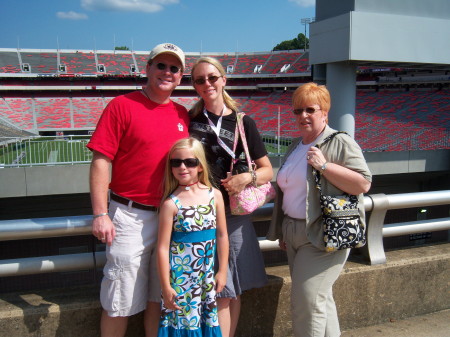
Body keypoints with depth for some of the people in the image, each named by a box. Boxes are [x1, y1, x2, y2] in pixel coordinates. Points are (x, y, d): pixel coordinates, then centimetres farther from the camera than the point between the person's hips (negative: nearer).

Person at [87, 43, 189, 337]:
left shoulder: (182, 114, 10)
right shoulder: (122, 105, -5)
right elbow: (101, 161, -9)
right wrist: (100, 214, -14)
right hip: (131, 216, -4)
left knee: (160, 297, 15)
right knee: (120, 301, 5)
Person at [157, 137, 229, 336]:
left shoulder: (215, 195, -1)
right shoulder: (171, 203, -11)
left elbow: (222, 234, 6)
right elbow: (163, 247, -10)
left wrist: (222, 271, 7)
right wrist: (165, 287, -9)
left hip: (207, 274, 3)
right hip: (180, 275, -3)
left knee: (208, 321, 13)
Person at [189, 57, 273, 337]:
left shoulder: (243, 123, 4)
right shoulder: (188, 120, 5)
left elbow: (267, 171, 6)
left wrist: (247, 178, -13)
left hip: (233, 212, 1)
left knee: (234, 289, 7)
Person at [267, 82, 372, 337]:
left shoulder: (340, 143, -9)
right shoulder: (296, 146, 14)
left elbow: (363, 184, -17)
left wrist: (324, 165, -23)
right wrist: (283, 231, 22)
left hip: (323, 236, -8)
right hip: (294, 234, 8)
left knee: (306, 302, -9)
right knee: (320, 298, 17)